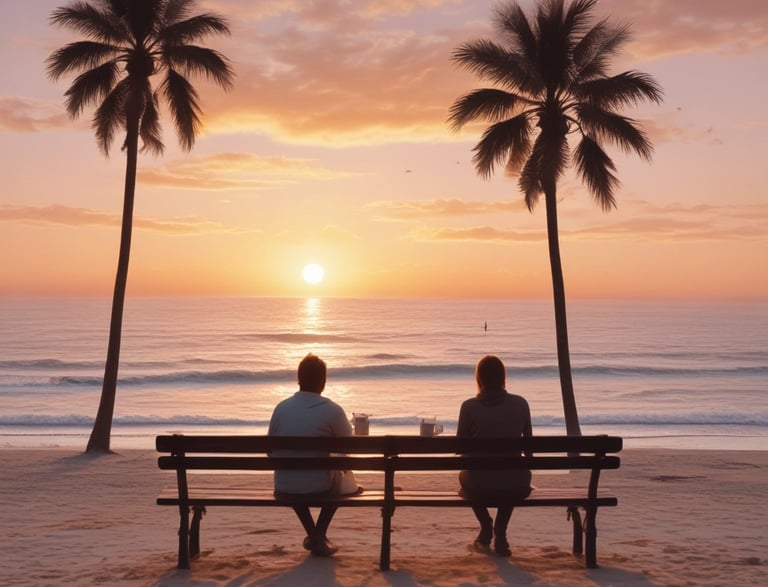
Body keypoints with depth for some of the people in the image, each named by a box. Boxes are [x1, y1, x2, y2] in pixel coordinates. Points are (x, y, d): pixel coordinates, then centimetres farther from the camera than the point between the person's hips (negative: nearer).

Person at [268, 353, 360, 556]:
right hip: (320, 488, -3)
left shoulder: (281, 407, -3)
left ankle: (312, 535, 32)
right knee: (342, 476, 31)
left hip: (283, 489, 3)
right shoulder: (333, 410, -12)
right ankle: (319, 536, 23)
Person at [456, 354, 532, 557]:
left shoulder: (469, 406, -8)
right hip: (516, 487, 1)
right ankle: (500, 534, 26)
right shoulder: (520, 404, -3)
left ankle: (486, 527, 31)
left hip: (479, 486, -1)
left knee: (464, 477, 35)